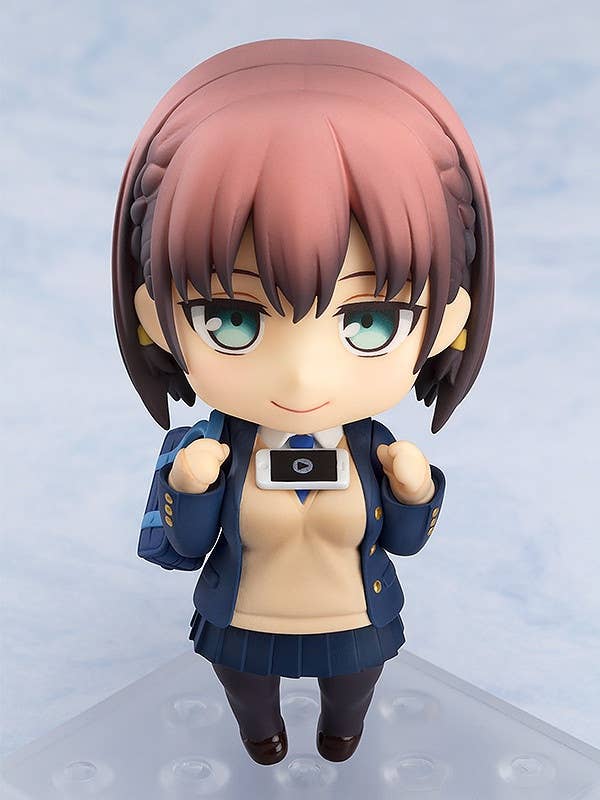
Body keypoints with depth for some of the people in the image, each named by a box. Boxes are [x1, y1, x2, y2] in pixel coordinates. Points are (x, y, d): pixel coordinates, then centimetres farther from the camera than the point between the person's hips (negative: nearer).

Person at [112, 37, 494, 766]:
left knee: (348, 700, 32)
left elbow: (403, 541, -11)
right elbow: (189, 544, -14)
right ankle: (259, 734, 62)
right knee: (249, 700, 30)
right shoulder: (217, 454, -27)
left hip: (356, 626, 1)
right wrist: (187, 487, -32)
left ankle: (341, 733, 64)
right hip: (243, 625, -1)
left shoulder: (378, 452, -25)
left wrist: (415, 492, -29)